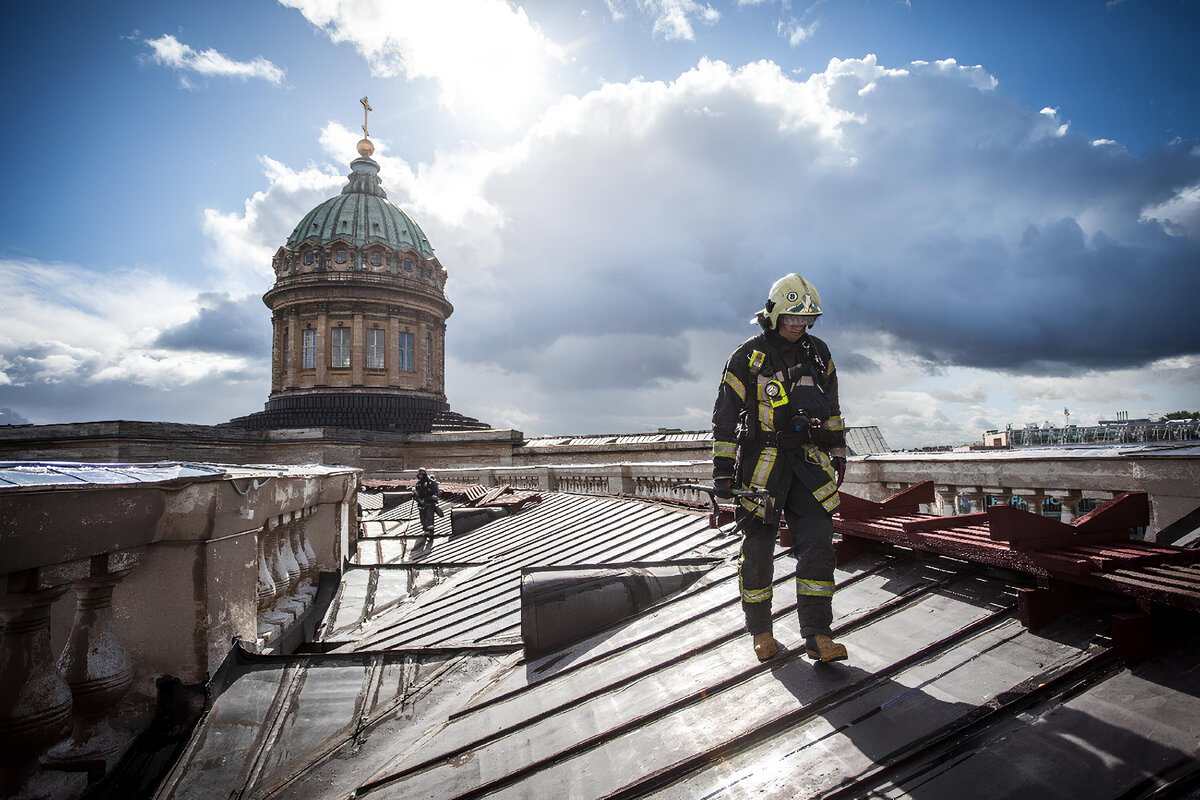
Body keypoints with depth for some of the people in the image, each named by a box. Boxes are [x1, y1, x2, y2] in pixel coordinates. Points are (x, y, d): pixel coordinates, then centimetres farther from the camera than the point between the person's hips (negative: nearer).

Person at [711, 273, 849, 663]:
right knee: (758, 548, 3)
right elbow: (725, 415, -5)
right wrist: (722, 469, -8)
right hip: (762, 459, -4)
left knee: (817, 543, -3)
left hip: (809, 460, 4)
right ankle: (761, 631, 19)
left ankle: (817, 635, 6)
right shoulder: (748, 356, -4)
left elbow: (831, 407, 21)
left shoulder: (818, 353, 10)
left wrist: (837, 452, 18)